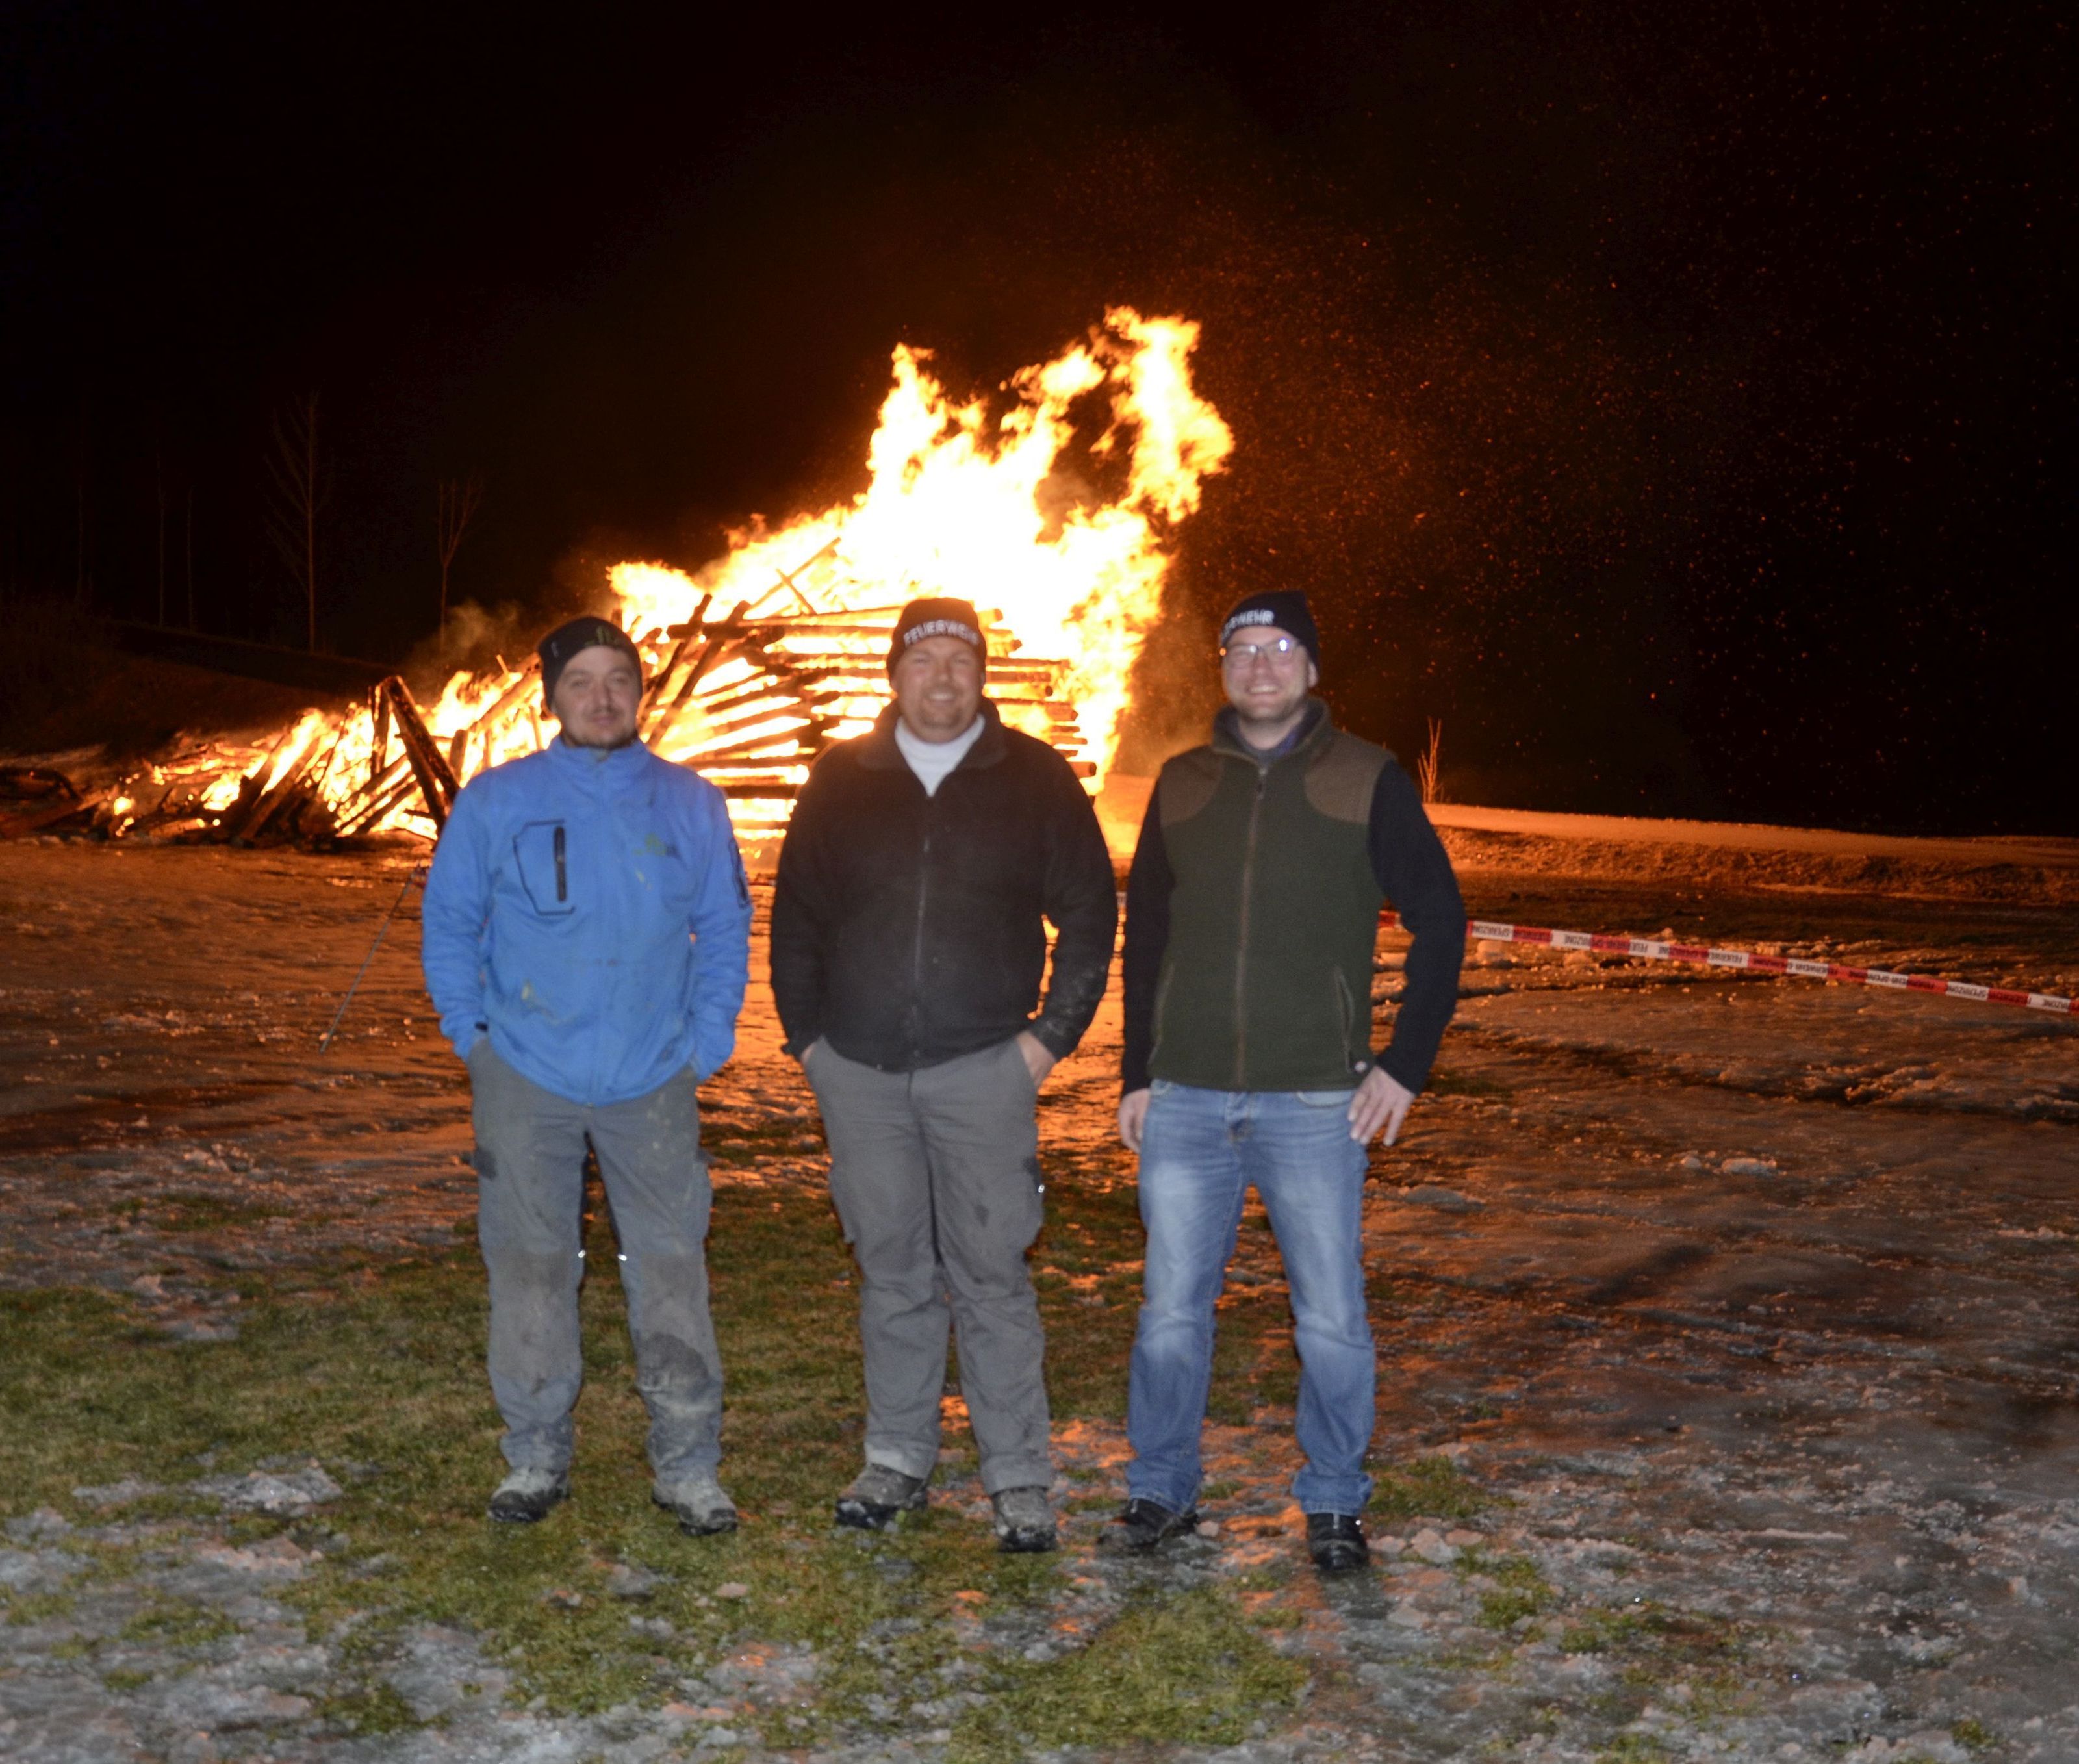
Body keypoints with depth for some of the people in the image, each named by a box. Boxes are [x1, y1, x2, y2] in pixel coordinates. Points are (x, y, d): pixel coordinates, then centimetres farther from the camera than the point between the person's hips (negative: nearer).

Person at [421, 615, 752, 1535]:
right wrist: (473, 1035, 1)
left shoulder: (690, 805, 4)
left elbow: (726, 930, 11)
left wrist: (708, 1041, 3)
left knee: (672, 1265, 0)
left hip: (654, 1079, 0)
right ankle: (536, 1457, 20)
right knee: (530, 1266, 6)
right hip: (527, 1076, 0)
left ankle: (688, 1465, 10)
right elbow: (448, 923, 8)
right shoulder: (497, 801, 1)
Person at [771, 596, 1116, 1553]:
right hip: (859, 1071, 2)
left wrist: (1053, 1031, -1)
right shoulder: (842, 779, 8)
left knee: (992, 1274, -1)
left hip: (983, 1068, -2)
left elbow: (1091, 913, 6)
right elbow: (794, 914, 15)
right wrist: (806, 1033, 8)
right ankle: (897, 1462, 22)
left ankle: (1019, 1477, 8)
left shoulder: (1035, 778, 3)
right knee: (891, 1272, 10)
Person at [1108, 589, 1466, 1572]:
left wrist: (1406, 1064, -3)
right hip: (1184, 1102, 3)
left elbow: (1440, 921, 3)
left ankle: (1333, 1504, 19)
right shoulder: (1182, 785, 10)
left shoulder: (1366, 782, 1)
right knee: (1171, 1310, 8)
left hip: (1314, 1102, -2)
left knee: (1331, 1318, 3)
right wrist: (1137, 1074, 10)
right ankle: (1160, 1493, 22)